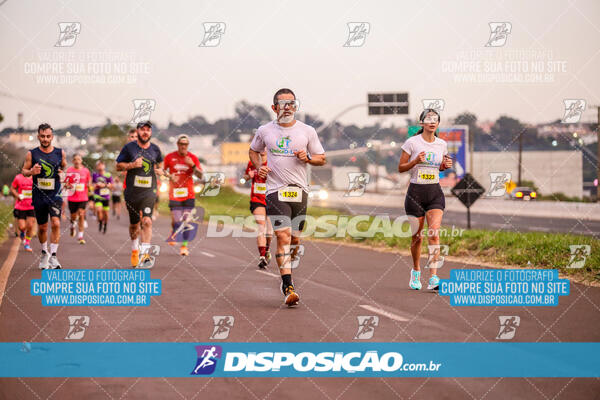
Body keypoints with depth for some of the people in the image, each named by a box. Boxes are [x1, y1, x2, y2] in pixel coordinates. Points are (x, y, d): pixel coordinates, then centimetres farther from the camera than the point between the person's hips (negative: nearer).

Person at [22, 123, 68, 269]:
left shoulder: (60, 153, 2)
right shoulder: (32, 154, -1)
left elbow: (65, 168, 18)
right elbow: (24, 170, 7)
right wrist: (31, 171, -15)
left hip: (55, 195, -1)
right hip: (39, 195, 1)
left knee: (56, 223, -18)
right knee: (42, 227, 9)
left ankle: (53, 256, -12)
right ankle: (44, 253, 32)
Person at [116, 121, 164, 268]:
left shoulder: (155, 149, 6)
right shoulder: (129, 147, 0)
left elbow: (159, 163, 25)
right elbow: (118, 166, 3)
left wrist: (159, 170, 2)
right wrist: (132, 165, -14)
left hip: (149, 191, 0)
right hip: (132, 191, 0)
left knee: (147, 221, -17)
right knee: (134, 224, 12)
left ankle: (145, 255, -19)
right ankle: (135, 249, 37)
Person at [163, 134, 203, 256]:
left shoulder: (193, 158, 2)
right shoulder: (169, 157, 1)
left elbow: (200, 175, -3)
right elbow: (162, 170, 14)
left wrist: (193, 165, -19)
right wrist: (170, 176, -6)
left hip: (189, 194, 1)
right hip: (174, 194, -1)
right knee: (176, 221, -10)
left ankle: (184, 245, 8)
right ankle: (173, 232, 22)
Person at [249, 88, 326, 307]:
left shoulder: (307, 131, 5)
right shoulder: (264, 131, 5)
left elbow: (321, 158, 12)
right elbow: (254, 151, 23)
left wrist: (307, 158, -9)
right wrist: (259, 167, 3)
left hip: (299, 190, 2)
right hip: (275, 190, -2)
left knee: (294, 238, 8)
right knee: (283, 236, -15)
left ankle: (286, 277, 31)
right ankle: (288, 287, -17)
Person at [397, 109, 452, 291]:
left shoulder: (442, 144, 7)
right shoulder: (412, 142, -5)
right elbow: (401, 168, -1)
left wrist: (446, 165, -1)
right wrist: (415, 161, -19)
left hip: (435, 193, 2)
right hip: (416, 192, -2)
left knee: (434, 233, -15)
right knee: (417, 236, 5)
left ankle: (433, 278, -18)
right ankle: (415, 271, 30)